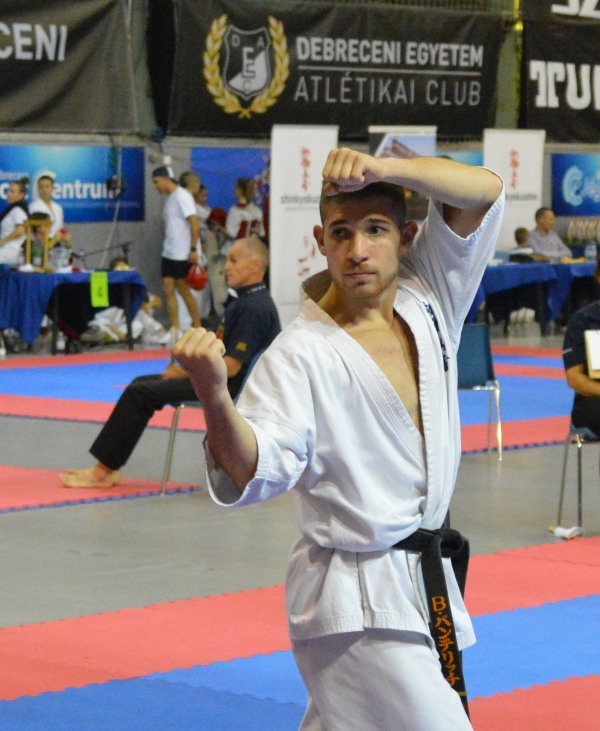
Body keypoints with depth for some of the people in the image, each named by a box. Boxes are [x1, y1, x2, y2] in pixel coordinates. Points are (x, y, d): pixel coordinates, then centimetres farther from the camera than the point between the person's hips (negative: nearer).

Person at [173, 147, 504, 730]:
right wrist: (214, 397, -46)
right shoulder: (300, 355, -16)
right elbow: (258, 471, -27)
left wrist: (383, 168, -20)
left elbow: (483, 192, -4)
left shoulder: (427, 304, 2)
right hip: (358, 605, -7)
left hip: (418, 583, 7)